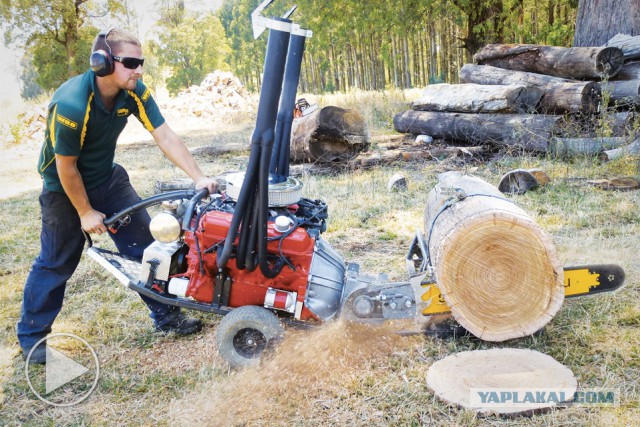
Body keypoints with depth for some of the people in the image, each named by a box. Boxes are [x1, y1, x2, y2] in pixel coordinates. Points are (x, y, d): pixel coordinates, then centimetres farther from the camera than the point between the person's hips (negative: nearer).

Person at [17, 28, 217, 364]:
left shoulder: (134, 92, -16)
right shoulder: (71, 104, -33)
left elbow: (165, 137, -16)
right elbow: (66, 166, -23)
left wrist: (198, 177, -25)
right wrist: (85, 213, -14)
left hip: (107, 176, 6)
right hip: (65, 187, -5)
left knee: (144, 242, 3)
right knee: (56, 262, 4)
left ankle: (166, 314, 17)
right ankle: (31, 336, 22)